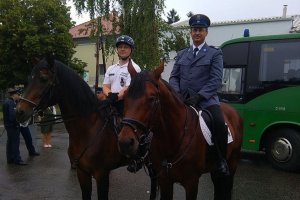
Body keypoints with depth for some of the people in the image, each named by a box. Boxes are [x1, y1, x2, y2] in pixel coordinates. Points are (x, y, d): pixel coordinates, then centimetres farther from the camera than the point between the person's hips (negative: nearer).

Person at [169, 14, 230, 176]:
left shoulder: (215, 53, 3)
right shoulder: (181, 54, 16)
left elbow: (216, 80, -7)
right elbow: (173, 76, 13)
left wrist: (198, 97, -19)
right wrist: (176, 92, -8)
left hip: (206, 99, -4)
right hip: (183, 99, 4)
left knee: (219, 123, -29)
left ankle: (221, 159, -5)